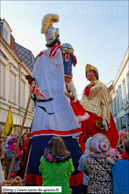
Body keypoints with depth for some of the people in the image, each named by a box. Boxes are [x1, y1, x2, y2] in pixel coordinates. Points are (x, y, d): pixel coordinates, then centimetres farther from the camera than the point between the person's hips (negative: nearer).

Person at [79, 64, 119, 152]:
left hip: (97, 116, -5)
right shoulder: (86, 87, 20)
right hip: (88, 117, 6)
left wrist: (104, 119, -16)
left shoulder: (100, 85, 2)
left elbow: (105, 102, -6)